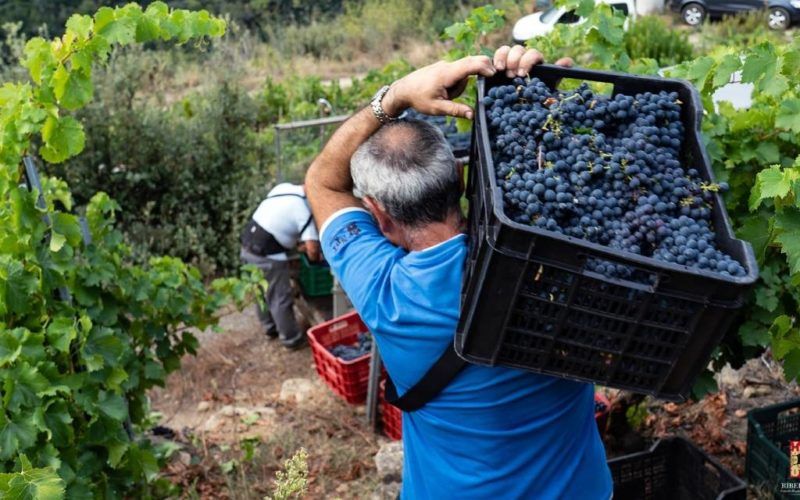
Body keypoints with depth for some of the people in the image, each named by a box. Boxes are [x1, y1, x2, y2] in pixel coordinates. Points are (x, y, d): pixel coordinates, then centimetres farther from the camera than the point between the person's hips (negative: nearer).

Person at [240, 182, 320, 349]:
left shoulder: (284, 186, 7)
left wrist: (297, 242, 20)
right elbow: (312, 248, -17)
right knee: (281, 298, 8)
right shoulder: (306, 209, -14)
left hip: (248, 244, 8)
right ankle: (291, 338, 23)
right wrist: (315, 260, 5)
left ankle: (271, 327, 42)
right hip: (267, 254, -8)